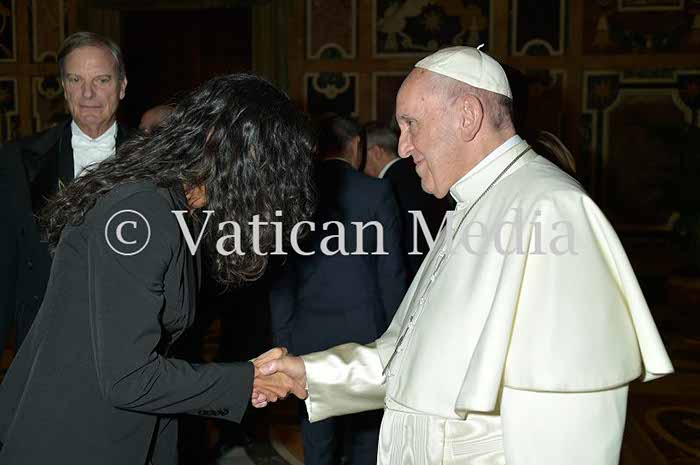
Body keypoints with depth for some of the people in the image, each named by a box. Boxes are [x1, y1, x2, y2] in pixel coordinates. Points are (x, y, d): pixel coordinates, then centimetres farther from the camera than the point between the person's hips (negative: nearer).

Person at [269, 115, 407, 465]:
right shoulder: (376, 192, -6)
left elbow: (281, 276, 1)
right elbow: (391, 273, -5)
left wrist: (283, 339, 7)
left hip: (307, 337, 2)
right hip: (364, 332, -2)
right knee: (365, 433, 12)